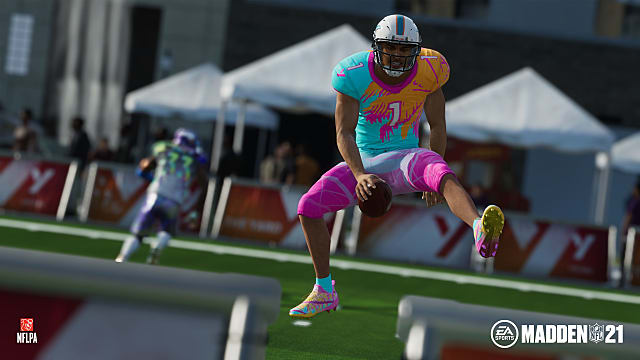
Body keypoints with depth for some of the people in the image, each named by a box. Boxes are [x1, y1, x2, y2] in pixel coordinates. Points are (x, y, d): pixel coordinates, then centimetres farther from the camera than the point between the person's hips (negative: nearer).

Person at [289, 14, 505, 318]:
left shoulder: (427, 72, -10)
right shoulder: (355, 75, -14)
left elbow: (437, 126, 3)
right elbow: (344, 133, -13)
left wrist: (434, 179, 3)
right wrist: (360, 175, -28)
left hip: (406, 158, -2)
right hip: (364, 162, 2)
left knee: (445, 177, -36)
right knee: (308, 206, -13)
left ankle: (481, 232, -67)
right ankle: (325, 292, 4)